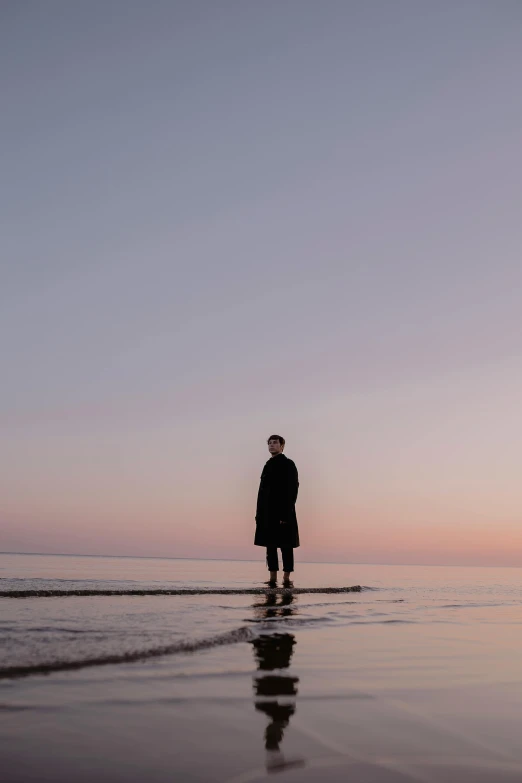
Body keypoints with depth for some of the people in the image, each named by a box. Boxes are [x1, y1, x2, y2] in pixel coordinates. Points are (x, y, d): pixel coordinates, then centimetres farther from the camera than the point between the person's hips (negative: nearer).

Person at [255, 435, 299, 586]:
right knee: (270, 545, 8)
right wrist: (259, 513, 10)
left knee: (286, 546, -2)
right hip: (268, 512, 7)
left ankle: (286, 578, 2)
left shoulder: (288, 464, -4)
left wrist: (286, 514, -19)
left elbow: (292, 490, -12)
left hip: (283, 513, -7)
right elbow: (263, 490, 16)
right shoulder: (269, 465, 16)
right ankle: (273, 578, 13)